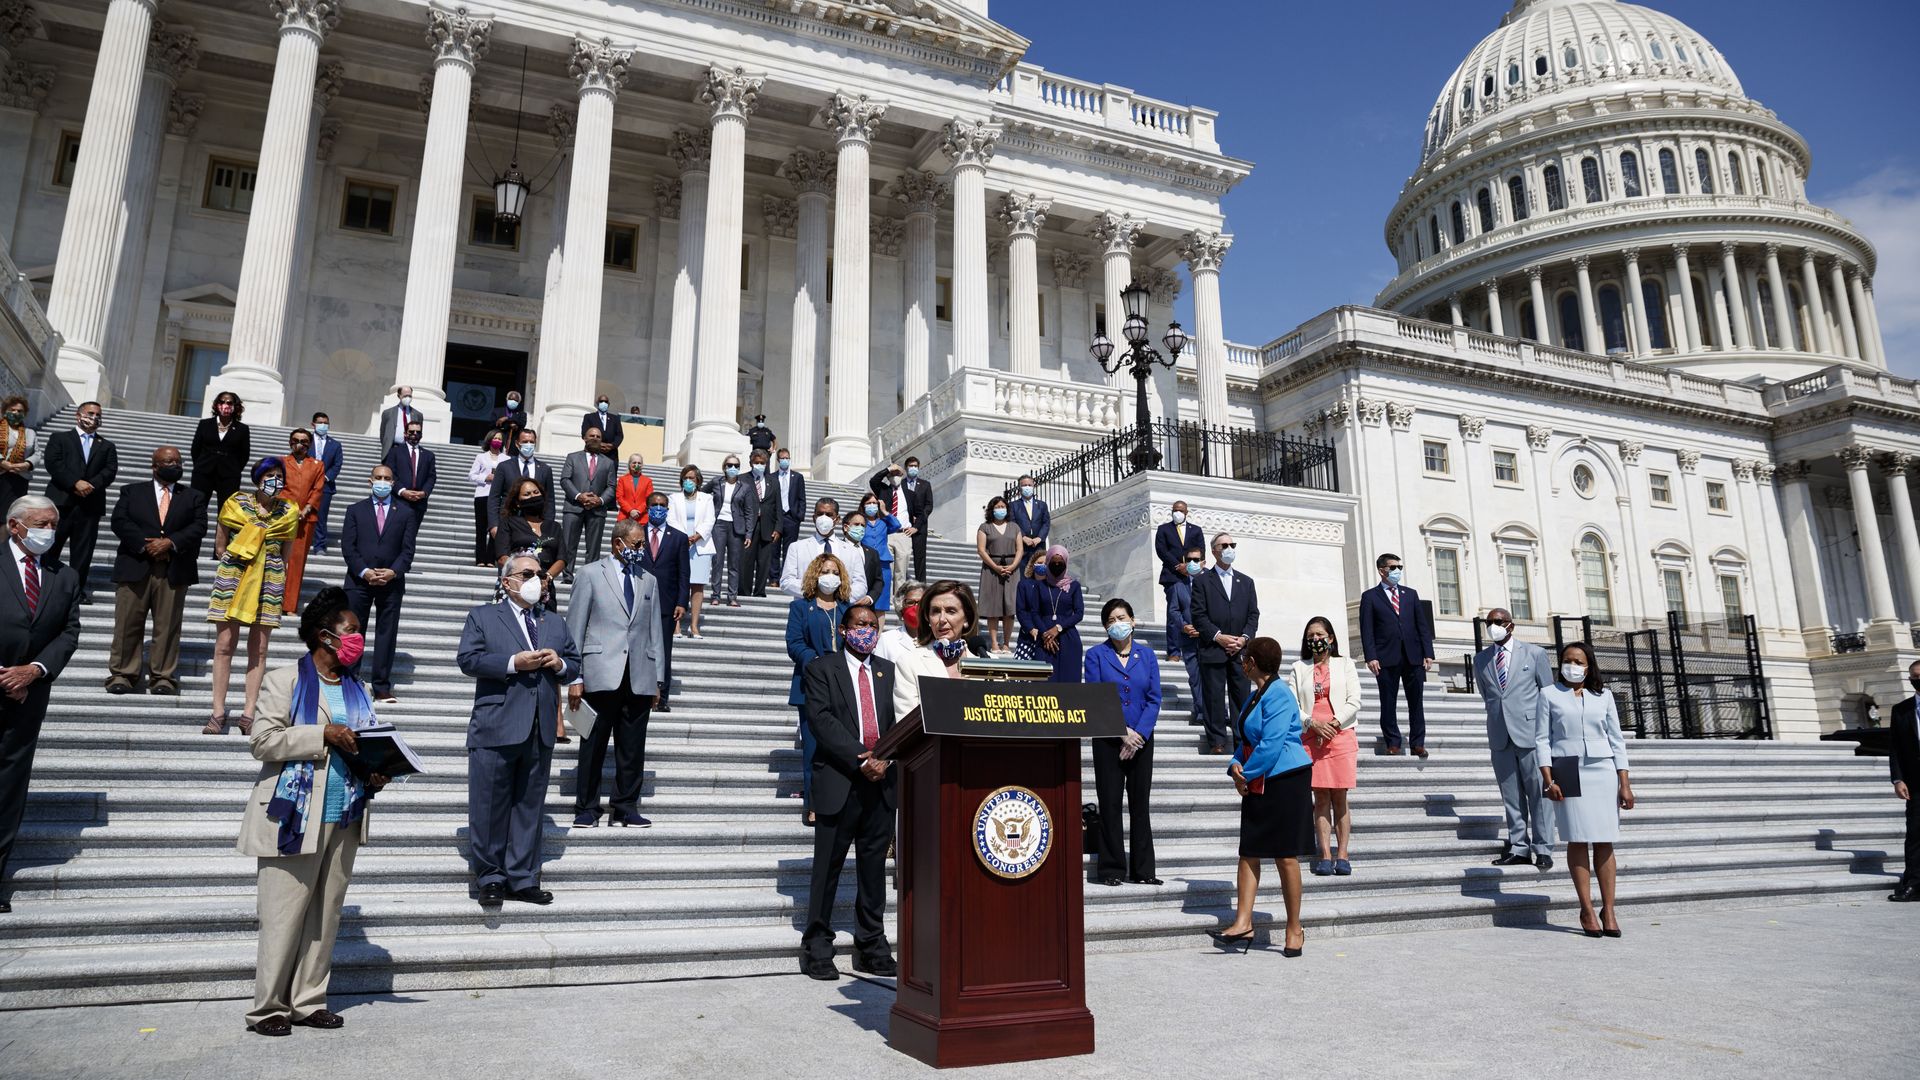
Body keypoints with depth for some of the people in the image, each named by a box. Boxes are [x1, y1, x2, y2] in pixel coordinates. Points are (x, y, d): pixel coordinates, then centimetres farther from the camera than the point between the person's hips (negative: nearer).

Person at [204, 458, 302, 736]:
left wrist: (270, 570, 8)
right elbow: (220, 545, 8)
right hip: (233, 576, -1)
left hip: (270, 581, 1)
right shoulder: (235, 503, 2)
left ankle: (249, 714, 4)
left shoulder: (289, 511, 6)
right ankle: (218, 712, 3)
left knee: (258, 648, 1)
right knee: (224, 645, -2)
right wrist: (234, 566, 6)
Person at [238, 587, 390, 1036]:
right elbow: (264, 742, -11)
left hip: (344, 819, 6)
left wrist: (375, 776, 1)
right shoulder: (285, 681, -3)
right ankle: (268, 1007, 12)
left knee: (326, 914, 10)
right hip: (296, 815, -6)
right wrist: (324, 734, -19)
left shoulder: (357, 690, 14)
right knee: (286, 914, -1)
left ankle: (308, 1000, 20)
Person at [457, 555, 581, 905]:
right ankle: (490, 878, 14)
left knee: (530, 806, 8)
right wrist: (514, 663, -16)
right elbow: (468, 660, -7)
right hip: (496, 729, -4)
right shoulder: (482, 617, 6)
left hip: (540, 731, 4)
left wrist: (559, 664, -5)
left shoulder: (555, 622, 19)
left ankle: (522, 879, 16)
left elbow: (575, 666, 17)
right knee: (490, 807, 1)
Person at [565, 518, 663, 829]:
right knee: (593, 745, 2)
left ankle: (626, 808, 13)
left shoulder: (649, 581, 17)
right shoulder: (591, 575, 5)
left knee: (633, 748, 5)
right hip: (602, 675, -3)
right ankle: (586, 808, 12)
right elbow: (574, 629, 1)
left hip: (639, 678, 3)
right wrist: (575, 677, -5)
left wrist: (657, 678, 10)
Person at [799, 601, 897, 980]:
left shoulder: (889, 672, 15)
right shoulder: (822, 668, 2)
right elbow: (821, 719, -9)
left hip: (881, 780, 4)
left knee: (874, 866, 9)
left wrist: (884, 757, -11)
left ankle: (872, 948, 19)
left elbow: (901, 720, 7)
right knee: (828, 866, 2)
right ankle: (817, 949, 13)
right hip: (839, 780, -4)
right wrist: (860, 759, -16)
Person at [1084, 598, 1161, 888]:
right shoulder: (1096, 655, 1)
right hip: (1108, 741, -2)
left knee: (1140, 804, 7)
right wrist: (1123, 732, -12)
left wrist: (1139, 734, -9)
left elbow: (1154, 699, 3)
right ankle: (1111, 870, 9)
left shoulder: (1146, 654, 7)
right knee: (1110, 804, 0)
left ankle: (1142, 870, 14)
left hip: (1141, 740, 2)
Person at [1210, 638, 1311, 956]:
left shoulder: (1278, 695, -15)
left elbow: (1271, 745, -21)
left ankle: (1294, 929, 11)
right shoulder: (1256, 695, 14)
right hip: (1258, 785, 9)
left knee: (1286, 856, -1)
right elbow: (1247, 740, 18)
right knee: (1249, 853, 4)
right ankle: (1243, 923, 5)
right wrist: (1236, 766, 0)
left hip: (1285, 783, -9)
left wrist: (1246, 773, -11)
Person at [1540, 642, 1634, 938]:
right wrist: (1548, 780, -9)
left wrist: (1625, 783, 4)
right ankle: (1587, 909, 0)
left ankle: (1609, 909, 4)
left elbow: (1616, 740, 10)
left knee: (1604, 842, 0)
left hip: (1602, 772, 2)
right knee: (1577, 841, -3)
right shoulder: (1550, 695, 5)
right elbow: (1542, 740, 1)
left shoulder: (1603, 695, 11)